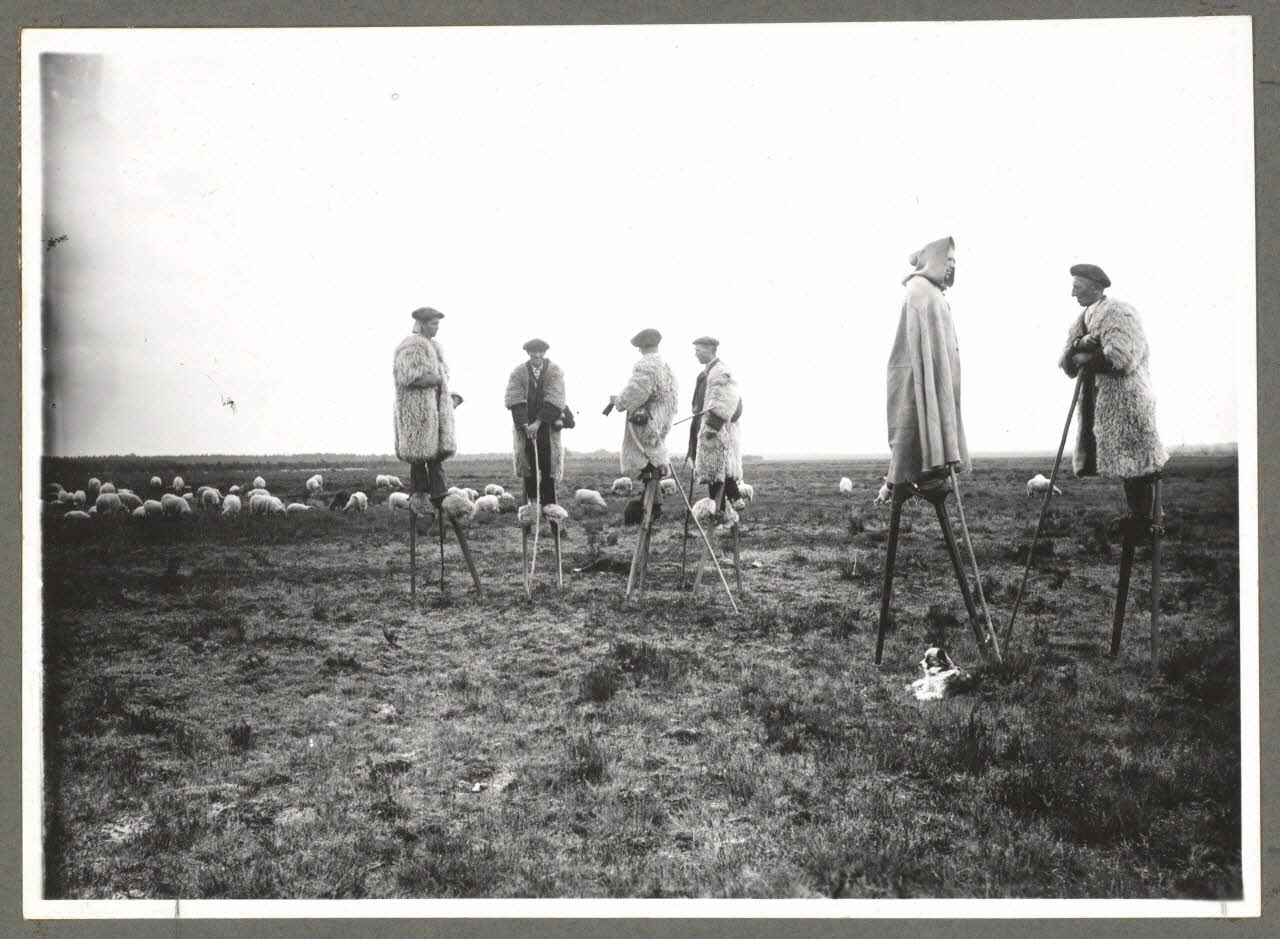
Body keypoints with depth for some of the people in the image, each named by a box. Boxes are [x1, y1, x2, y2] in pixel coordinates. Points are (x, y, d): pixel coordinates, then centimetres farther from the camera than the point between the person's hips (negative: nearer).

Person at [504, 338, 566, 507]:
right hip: (525, 423, 1)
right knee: (527, 462, -5)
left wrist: (538, 422, -19)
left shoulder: (555, 371, -2)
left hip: (547, 423, -1)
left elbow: (554, 399, -11)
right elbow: (515, 400, -8)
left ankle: (549, 504, -3)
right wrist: (525, 425, -19)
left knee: (548, 462, -6)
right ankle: (530, 502, -4)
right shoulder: (518, 372, 1)